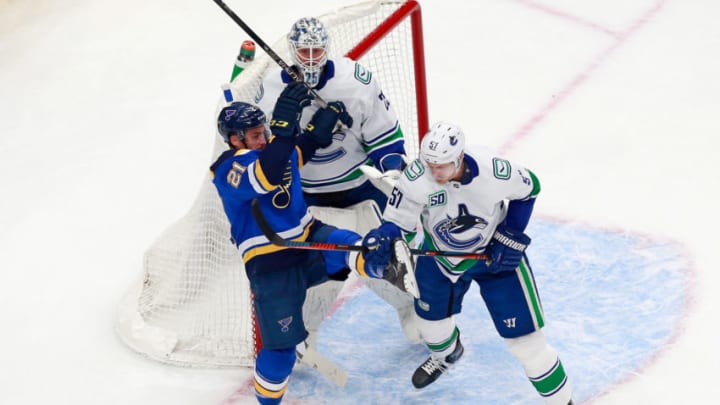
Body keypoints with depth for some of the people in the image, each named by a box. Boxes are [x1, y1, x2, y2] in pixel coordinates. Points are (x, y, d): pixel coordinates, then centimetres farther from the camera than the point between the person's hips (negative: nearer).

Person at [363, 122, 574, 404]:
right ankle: (446, 354, 60)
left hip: (494, 252, -3)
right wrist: (383, 235, -42)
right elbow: (399, 220, -19)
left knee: (523, 336, -6)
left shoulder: (495, 171, -32)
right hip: (440, 253, 3)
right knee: (431, 316, 23)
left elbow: (529, 188, -11)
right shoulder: (417, 176, -29)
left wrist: (511, 236, -14)